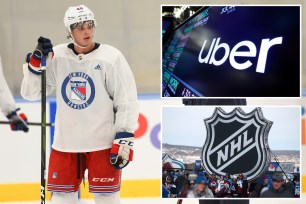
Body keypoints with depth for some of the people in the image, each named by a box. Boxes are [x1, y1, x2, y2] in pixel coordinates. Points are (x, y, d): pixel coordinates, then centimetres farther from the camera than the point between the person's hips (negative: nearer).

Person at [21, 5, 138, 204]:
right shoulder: (56, 57, 1)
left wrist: (124, 139, -10)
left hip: (102, 142, -3)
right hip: (65, 143, 3)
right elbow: (31, 93, 6)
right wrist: (36, 62, -9)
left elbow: (127, 101, -5)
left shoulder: (111, 58, -8)